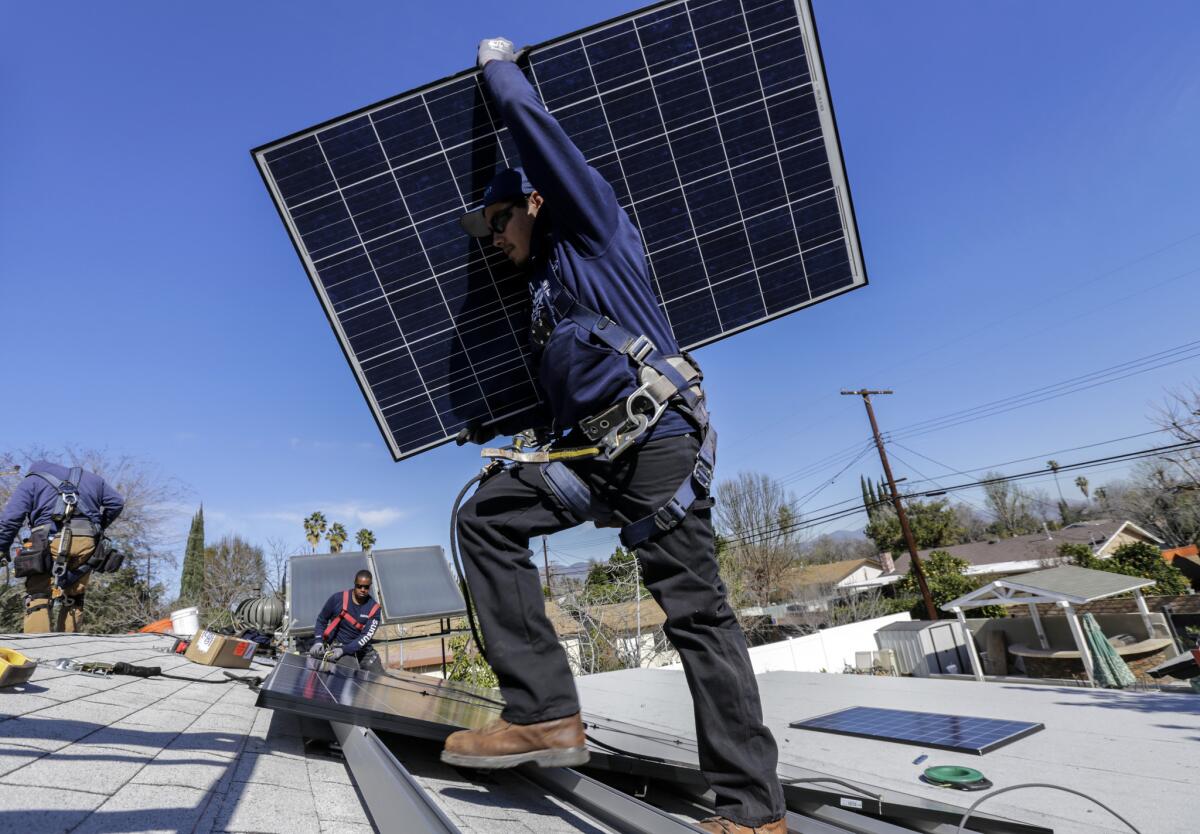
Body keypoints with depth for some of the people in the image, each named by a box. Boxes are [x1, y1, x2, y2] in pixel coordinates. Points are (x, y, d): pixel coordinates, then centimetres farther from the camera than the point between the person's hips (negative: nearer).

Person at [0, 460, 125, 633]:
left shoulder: (30, 482, 17)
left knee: (38, 596, 0)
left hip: (51, 541, -3)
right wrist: (98, 528, 28)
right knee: (73, 598, 12)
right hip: (86, 541, 3)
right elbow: (116, 502, 19)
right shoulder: (90, 478, 25)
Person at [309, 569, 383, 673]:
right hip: (336, 645, -2)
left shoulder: (374, 608, -7)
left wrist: (344, 650, -25)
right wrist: (319, 641, -9)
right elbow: (321, 620, 5)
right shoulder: (338, 598, -9)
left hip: (361, 648, 2)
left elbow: (366, 636, -14)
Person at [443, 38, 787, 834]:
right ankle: (545, 714, -10)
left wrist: (498, 63, 25)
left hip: (655, 438, -8)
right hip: (593, 450, 8)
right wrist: (494, 427, 32)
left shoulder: (593, 227, 9)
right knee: (486, 516, -4)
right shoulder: (548, 291, 30)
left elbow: (533, 123, 7)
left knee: (694, 607, -9)